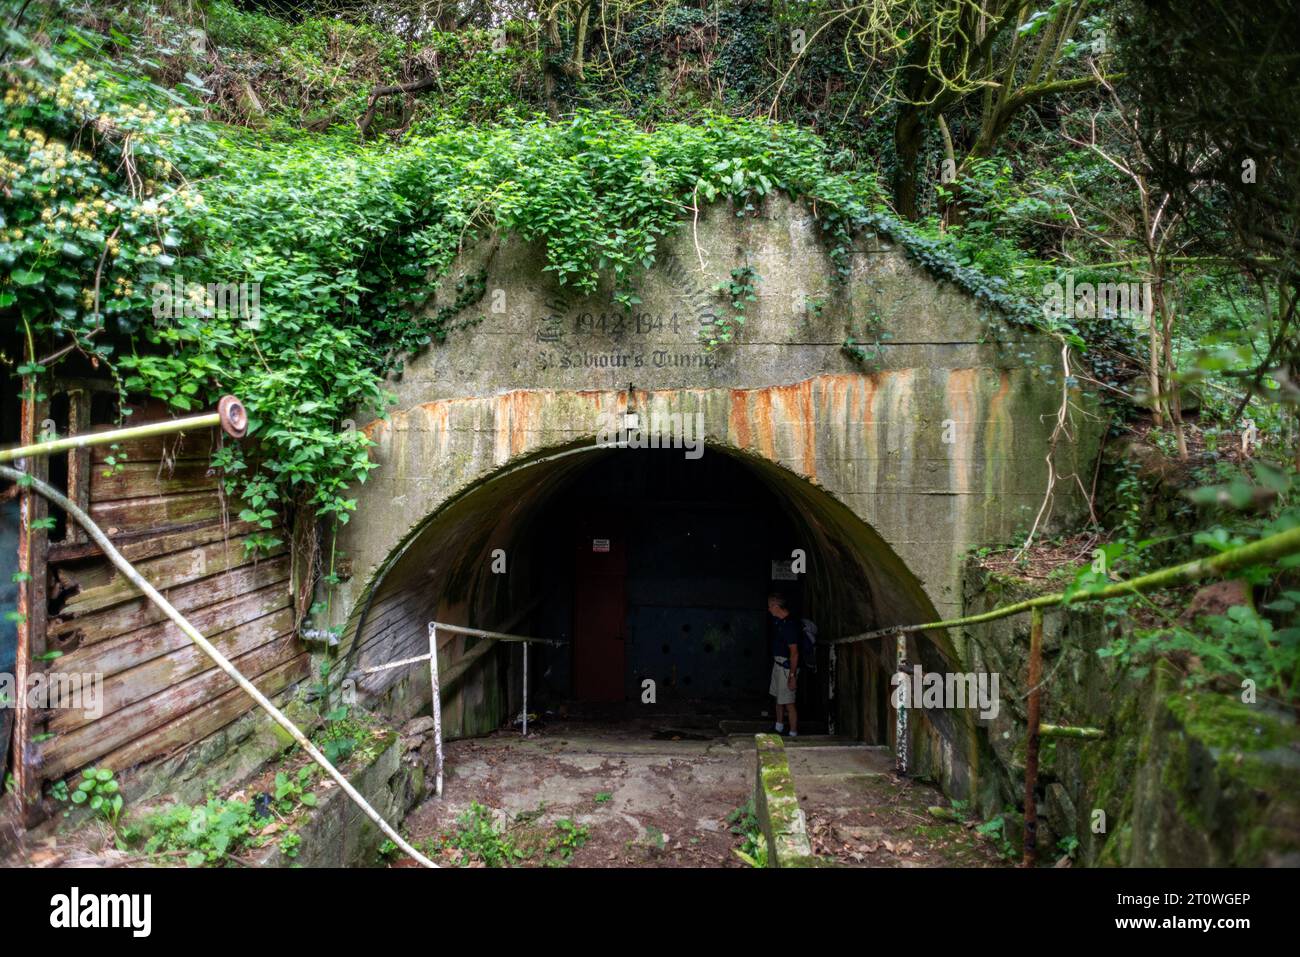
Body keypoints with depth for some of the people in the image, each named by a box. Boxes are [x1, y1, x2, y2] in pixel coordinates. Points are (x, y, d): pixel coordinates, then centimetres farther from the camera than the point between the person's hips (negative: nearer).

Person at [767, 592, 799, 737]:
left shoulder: (789, 625, -24)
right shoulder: (778, 621, 5)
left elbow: (794, 652, -24)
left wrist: (792, 676, -24)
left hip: (787, 667, -10)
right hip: (778, 663, 10)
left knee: (788, 703, -4)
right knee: (778, 698, 20)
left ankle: (793, 735, 5)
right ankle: (779, 728, 34)